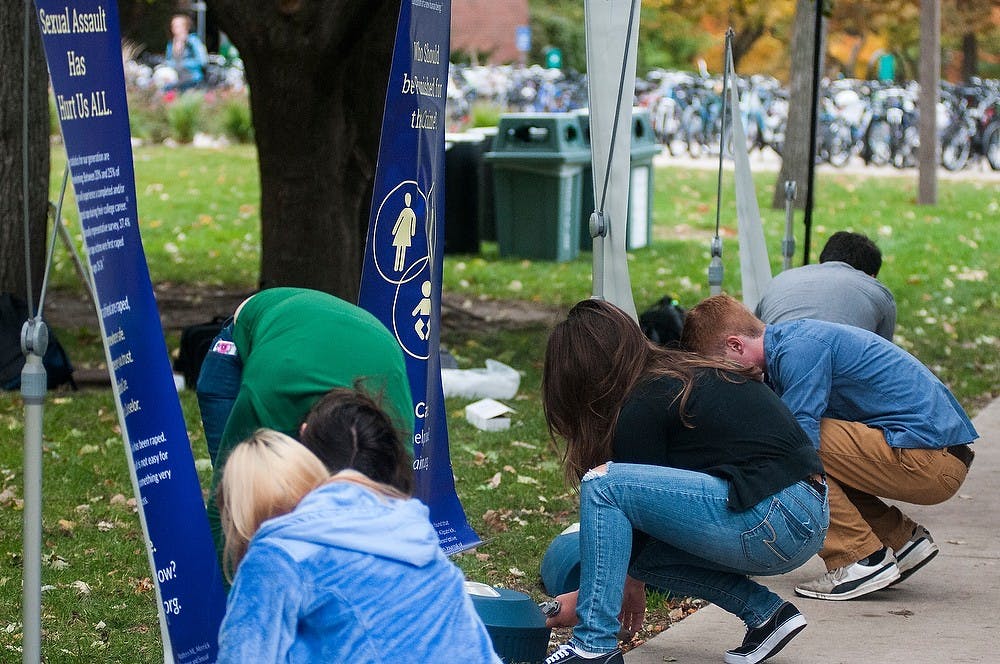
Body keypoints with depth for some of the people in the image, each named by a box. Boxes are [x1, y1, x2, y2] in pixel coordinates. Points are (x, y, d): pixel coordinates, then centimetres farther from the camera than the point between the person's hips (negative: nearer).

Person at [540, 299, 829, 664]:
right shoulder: (679, 373, 19)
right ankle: (765, 612, 13)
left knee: (602, 484, -10)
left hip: (774, 522, -10)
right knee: (632, 546, 19)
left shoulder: (643, 406, -8)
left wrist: (587, 596, 13)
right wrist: (632, 577, 39)